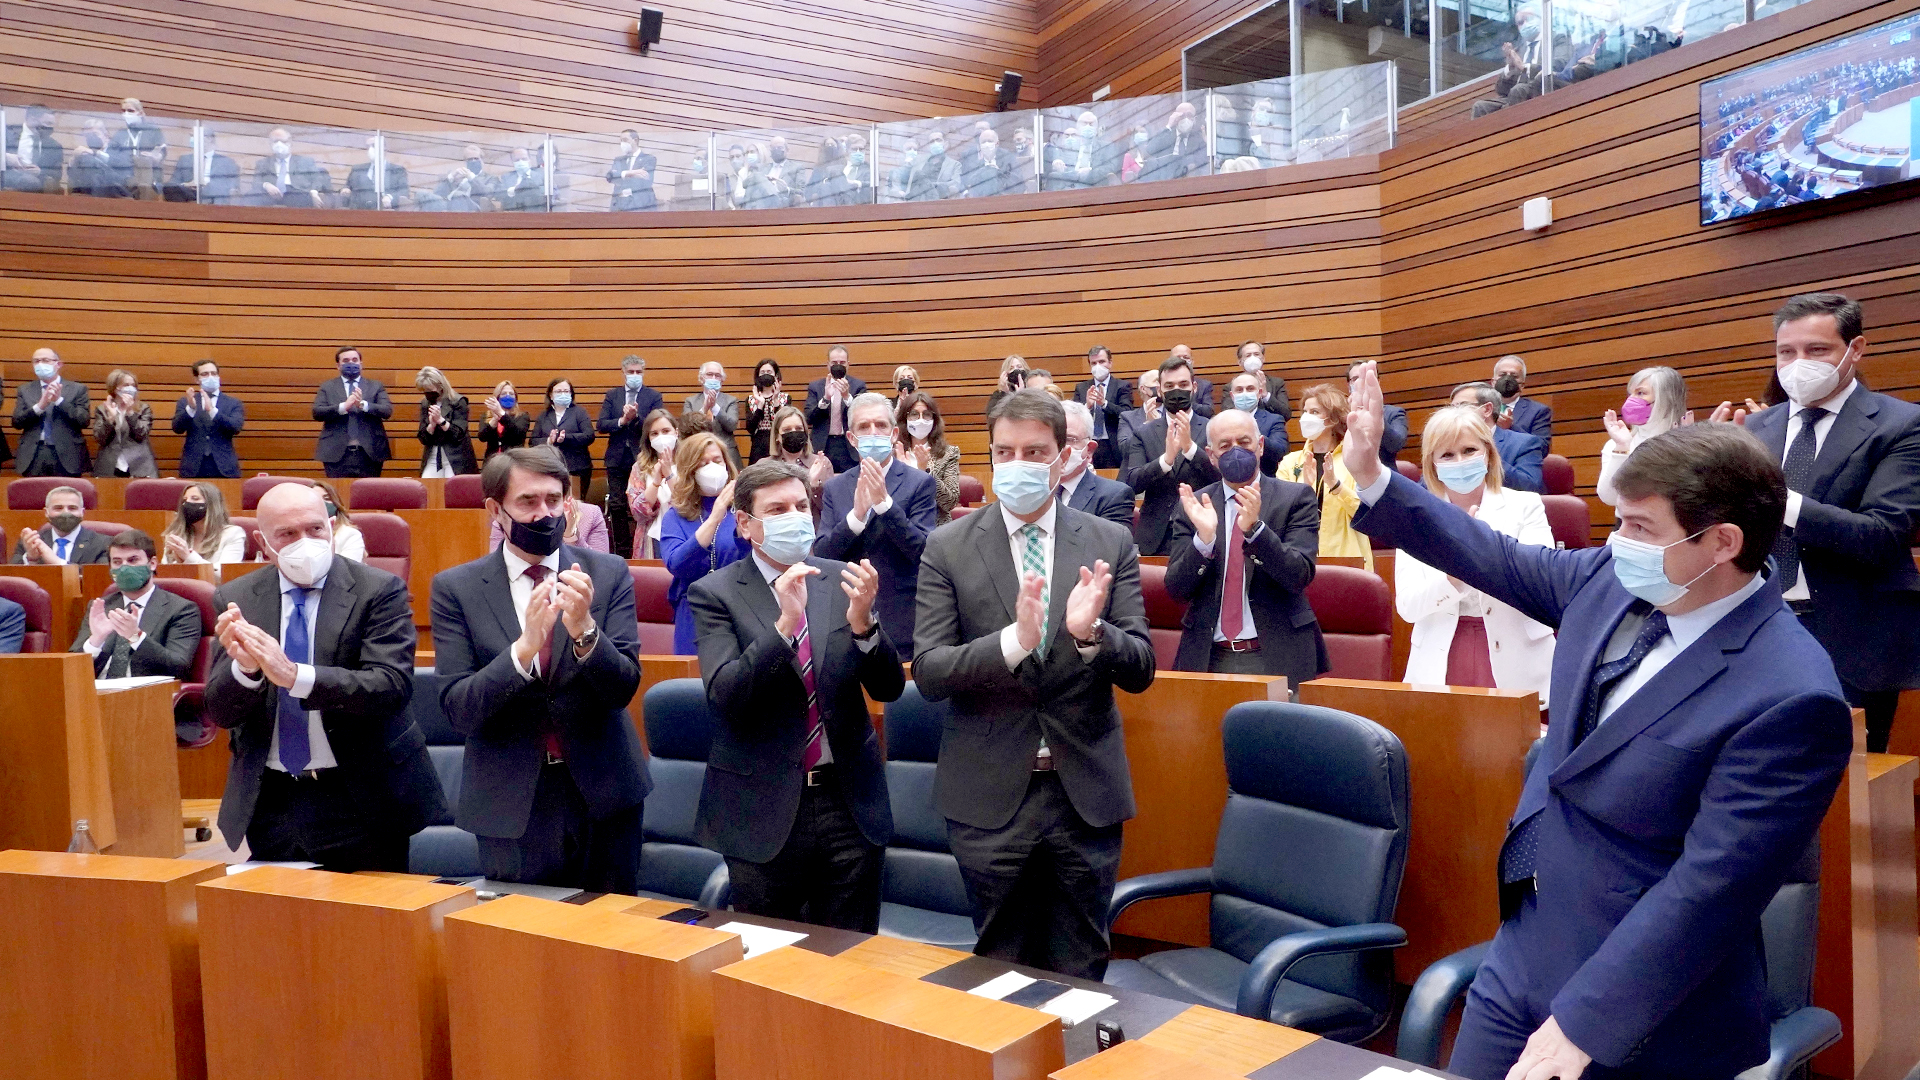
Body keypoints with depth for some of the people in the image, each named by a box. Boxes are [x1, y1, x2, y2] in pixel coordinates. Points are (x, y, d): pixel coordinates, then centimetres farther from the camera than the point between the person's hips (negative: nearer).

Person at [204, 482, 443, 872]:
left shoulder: (379, 590, -9)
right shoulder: (236, 599, 2)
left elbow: (391, 686, -21)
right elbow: (219, 712, -2)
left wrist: (294, 675, -33)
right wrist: (244, 667, -24)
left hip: (361, 800, -3)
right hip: (270, 802, 3)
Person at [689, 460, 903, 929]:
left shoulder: (841, 581, 2)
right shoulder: (715, 593, -5)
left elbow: (888, 688, -1)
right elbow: (724, 695, -17)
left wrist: (862, 621, -19)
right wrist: (785, 623, -28)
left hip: (850, 806, 3)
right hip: (764, 810, -2)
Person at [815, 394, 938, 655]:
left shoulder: (920, 483, -3)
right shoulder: (834, 487, 7)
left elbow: (923, 550, -12)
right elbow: (821, 555, -1)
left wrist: (884, 501, -22)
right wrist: (856, 514, -17)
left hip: (901, 622, -3)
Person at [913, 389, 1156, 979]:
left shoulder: (1111, 544, 1)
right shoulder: (949, 548, -3)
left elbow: (1141, 669, -2)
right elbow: (928, 672, -10)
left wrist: (1091, 633, -24)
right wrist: (1014, 640, -27)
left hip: (1086, 794, 1)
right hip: (990, 794, -1)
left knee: (1080, 974, 15)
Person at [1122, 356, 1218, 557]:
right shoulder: (1144, 434, 6)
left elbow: (1224, 478, -8)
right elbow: (1132, 483, -5)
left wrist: (1190, 447, -22)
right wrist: (1166, 458, -22)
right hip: (1155, 539, 1)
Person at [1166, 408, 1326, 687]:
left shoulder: (1296, 497, 0)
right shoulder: (1194, 505, 4)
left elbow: (1299, 576, -11)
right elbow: (1176, 589, -2)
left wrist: (1254, 528, -25)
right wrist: (1204, 538, -19)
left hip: (1278, 657, -1)